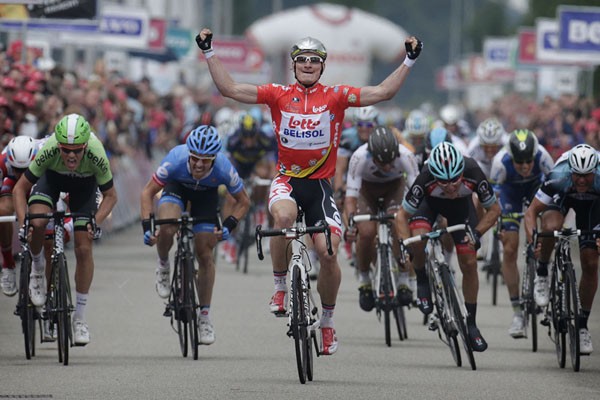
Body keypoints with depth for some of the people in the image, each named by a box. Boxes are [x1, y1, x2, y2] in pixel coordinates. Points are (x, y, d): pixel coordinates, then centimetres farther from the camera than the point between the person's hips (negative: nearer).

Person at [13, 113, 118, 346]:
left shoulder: (97, 156, -38)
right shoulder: (48, 151, -38)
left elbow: (110, 196, -21)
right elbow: (20, 189, -25)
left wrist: (96, 222, -36)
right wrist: (23, 222, -37)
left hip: (84, 183, 0)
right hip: (53, 177, 0)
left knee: (84, 249, -8)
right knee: (37, 222, -29)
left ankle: (80, 318, 5)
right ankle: (38, 269, 2)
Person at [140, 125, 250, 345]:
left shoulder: (223, 169, -35)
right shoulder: (176, 159, -38)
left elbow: (243, 201, -16)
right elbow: (148, 192, -24)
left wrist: (229, 226, -29)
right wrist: (147, 226, -33)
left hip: (206, 194, 1)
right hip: (177, 187, -1)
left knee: (205, 255, -5)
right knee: (166, 229, -32)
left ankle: (204, 316, 9)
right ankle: (163, 265, 1)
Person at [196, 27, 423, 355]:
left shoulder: (335, 96, 0)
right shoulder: (278, 95, 1)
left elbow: (382, 92, -7)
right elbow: (229, 88, -3)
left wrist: (409, 60, -13)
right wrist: (209, 52, -8)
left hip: (320, 183, 1)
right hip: (287, 179, -1)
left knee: (328, 252, -10)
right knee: (283, 216, -35)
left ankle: (327, 322, 13)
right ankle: (280, 286, -13)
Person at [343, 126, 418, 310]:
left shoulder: (405, 156, -36)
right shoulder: (359, 157, -37)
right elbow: (351, 197, -38)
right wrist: (350, 225, -53)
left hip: (394, 186, 0)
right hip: (367, 187, 0)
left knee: (400, 227, -25)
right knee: (366, 232, -22)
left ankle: (404, 282, -14)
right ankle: (364, 280, 2)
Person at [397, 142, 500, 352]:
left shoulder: (473, 173, -38)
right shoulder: (426, 179, -40)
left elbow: (494, 210, -19)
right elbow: (402, 215, -25)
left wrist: (476, 233, -32)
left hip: (461, 203, 1)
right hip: (430, 201, -1)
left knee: (469, 263, -7)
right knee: (419, 239, -32)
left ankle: (471, 323, 9)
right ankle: (422, 283, -1)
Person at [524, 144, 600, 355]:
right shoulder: (559, 177, -39)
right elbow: (531, 211, -33)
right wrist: (532, 238, -49)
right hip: (563, 196, -1)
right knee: (551, 227, -37)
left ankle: (583, 324, 9)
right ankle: (542, 273, -8)